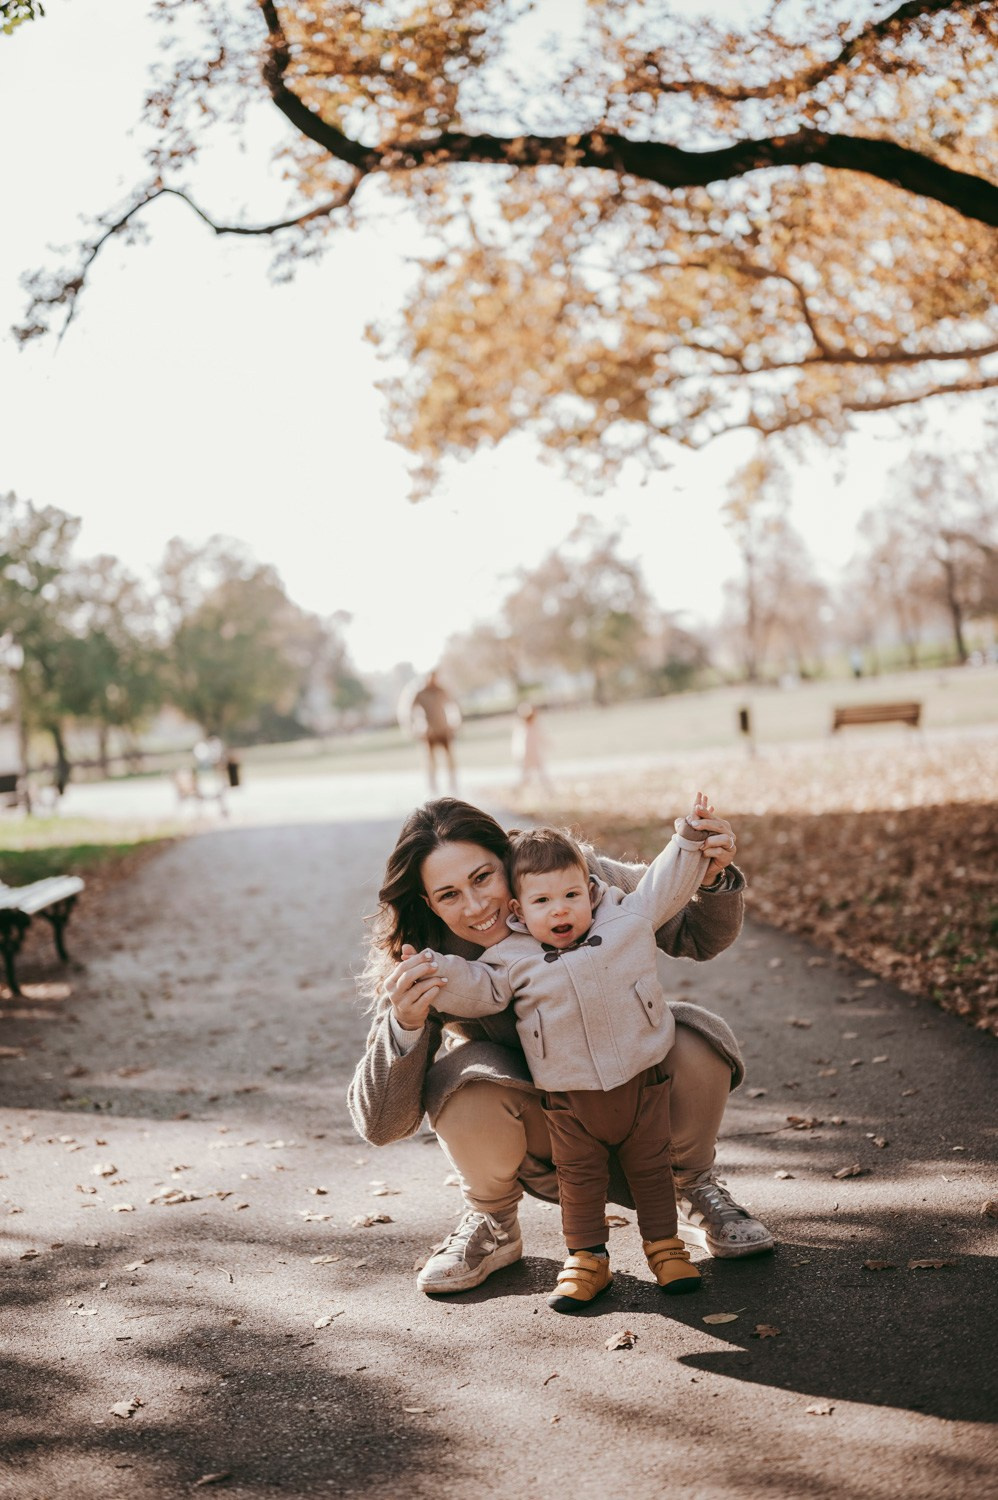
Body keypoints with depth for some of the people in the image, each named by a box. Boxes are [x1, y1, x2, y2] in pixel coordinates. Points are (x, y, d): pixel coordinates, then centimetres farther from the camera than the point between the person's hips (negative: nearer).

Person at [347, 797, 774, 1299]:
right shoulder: (423, 972, -25)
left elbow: (700, 936, -11)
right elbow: (380, 1124, -27)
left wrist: (713, 879, -34)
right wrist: (405, 1025, -45)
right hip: (529, 1123, -1)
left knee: (697, 1045, -28)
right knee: (468, 1081, -34)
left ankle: (694, 1191, 5)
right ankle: (492, 1225, -1)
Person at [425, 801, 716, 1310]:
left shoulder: (627, 917, -2)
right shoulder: (513, 957, -4)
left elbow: (665, 886, 7)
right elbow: (478, 991, -1)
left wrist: (689, 839, 1)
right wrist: (431, 968, -15)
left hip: (642, 1080, 1)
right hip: (570, 1097, 0)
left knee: (651, 1168, 12)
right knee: (579, 1178, 9)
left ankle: (664, 1245, 27)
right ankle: (586, 1258, 22)